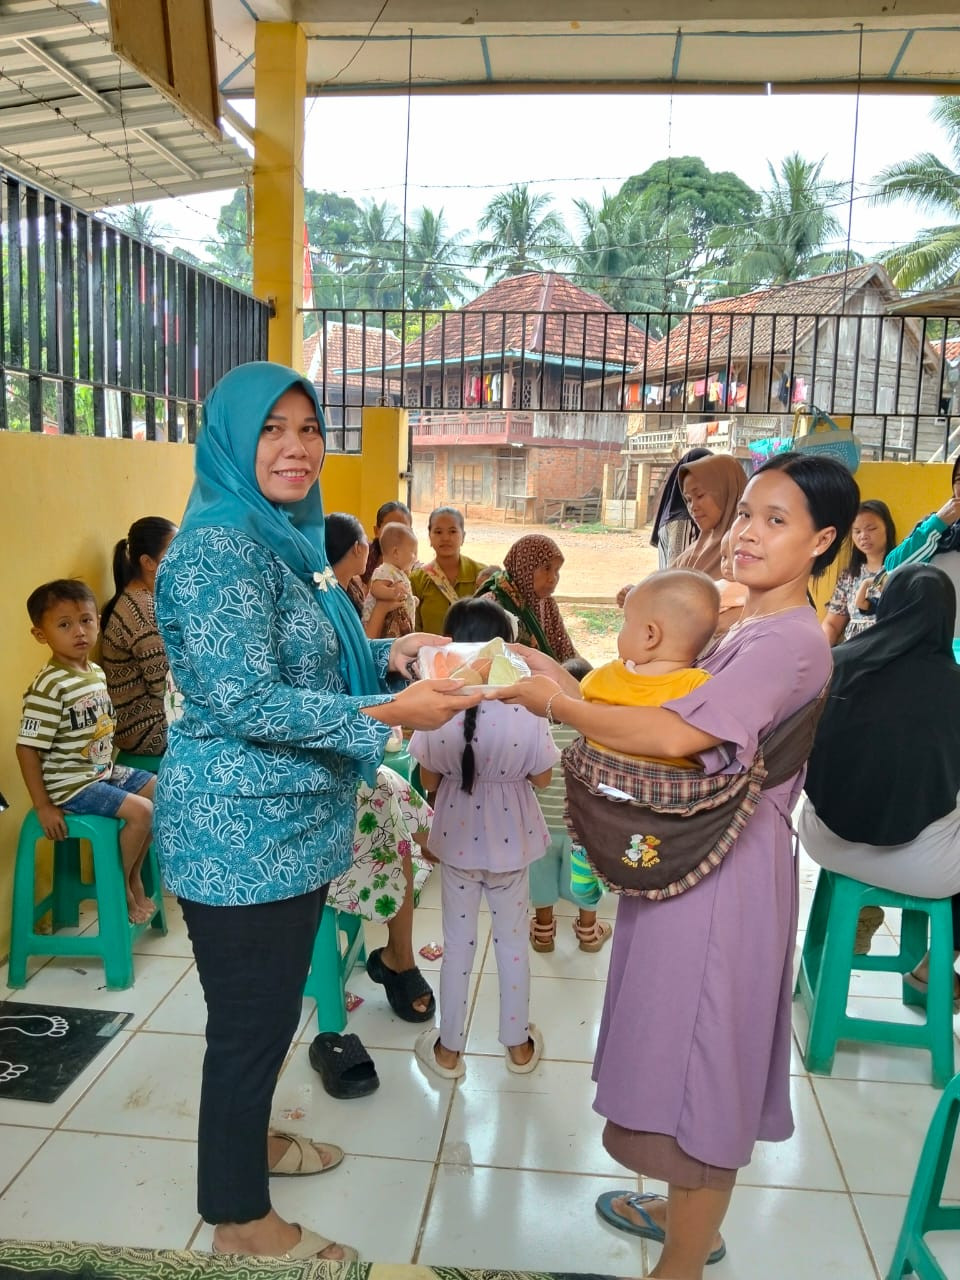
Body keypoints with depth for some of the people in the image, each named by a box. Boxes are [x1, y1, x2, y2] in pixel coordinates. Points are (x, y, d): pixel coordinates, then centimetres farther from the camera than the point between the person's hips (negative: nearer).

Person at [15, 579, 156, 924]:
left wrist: (108, 768, 13)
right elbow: (27, 748, -22)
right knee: (140, 811, -18)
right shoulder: (48, 687, -23)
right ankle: (119, 887, 4)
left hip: (104, 771, 9)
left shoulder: (97, 673, 4)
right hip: (71, 783, -9)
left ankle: (134, 876, 22)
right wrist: (43, 806, -20)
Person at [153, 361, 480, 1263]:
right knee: (249, 1019, 7)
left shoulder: (287, 538, 10)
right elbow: (243, 701, -25)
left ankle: (248, 1140, 46)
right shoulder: (220, 546, -20)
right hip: (242, 834, -9)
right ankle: (240, 1220, 27)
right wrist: (391, 712, -26)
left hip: (292, 825, 9)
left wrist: (391, 654, 1)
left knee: (271, 1007, 24)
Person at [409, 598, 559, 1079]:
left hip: (457, 839, 0)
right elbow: (542, 778, -7)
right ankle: (518, 1044, 34)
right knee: (512, 941, 18)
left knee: (458, 942, 17)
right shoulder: (525, 713, -20)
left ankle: (448, 1049, 30)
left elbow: (429, 781, -6)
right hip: (509, 841, 0)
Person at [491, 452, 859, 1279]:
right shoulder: (749, 630, 12)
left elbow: (678, 733, -31)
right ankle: (689, 1212, 44)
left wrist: (554, 703, -25)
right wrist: (572, 687, -1)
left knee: (701, 1059, 4)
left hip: (724, 874, -10)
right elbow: (670, 722, 8)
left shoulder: (790, 641, -20)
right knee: (696, 1053, 23)